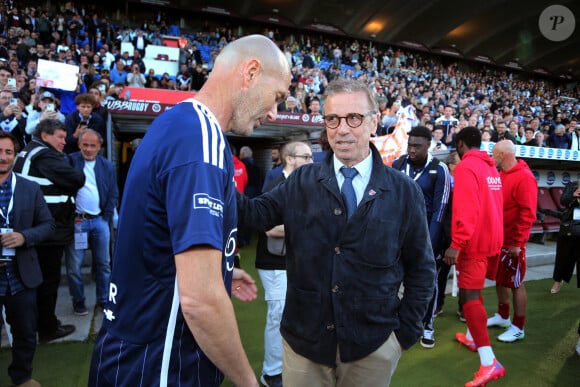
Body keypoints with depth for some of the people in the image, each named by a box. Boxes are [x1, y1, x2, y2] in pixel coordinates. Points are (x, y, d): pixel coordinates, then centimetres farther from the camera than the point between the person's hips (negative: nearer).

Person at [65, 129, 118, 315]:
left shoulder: (108, 166, 8)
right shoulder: (70, 161, -1)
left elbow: (113, 194, 10)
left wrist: (107, 217, 3)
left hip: (99, 221, 2)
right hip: (76, 220, -2)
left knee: (104, 263, 9)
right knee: (74, 265, 4)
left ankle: (104, 299, 23)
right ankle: (78, 301, 21)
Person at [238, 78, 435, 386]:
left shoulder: (403, 191, -4)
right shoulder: (301, 181, -2)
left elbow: (421, 268, 1)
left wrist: (406, 331, -1)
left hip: (373, 345, 0)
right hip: (303, 338, 1)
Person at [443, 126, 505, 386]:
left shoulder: (465, 167, -14)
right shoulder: (491, 167, 12)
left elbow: (466, 209, -24)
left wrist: (456, 244, -26)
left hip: (474, 241, -9)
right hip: (491, 238, 9)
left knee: (469, 296, -10)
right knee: (474, 291, 21)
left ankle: (489, 362, -13)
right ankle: (473, 337, 35)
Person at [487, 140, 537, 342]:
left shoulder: (524, 177, -16)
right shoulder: (501, 175, 8)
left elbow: (528, 213, -19)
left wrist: (517, 242, -19)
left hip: (512, 242, -8)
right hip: (498, 238, 8)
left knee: (515, 283, 3)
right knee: (500, 278, 17)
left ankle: (518, 328, 16)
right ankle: (502, 316, 33)